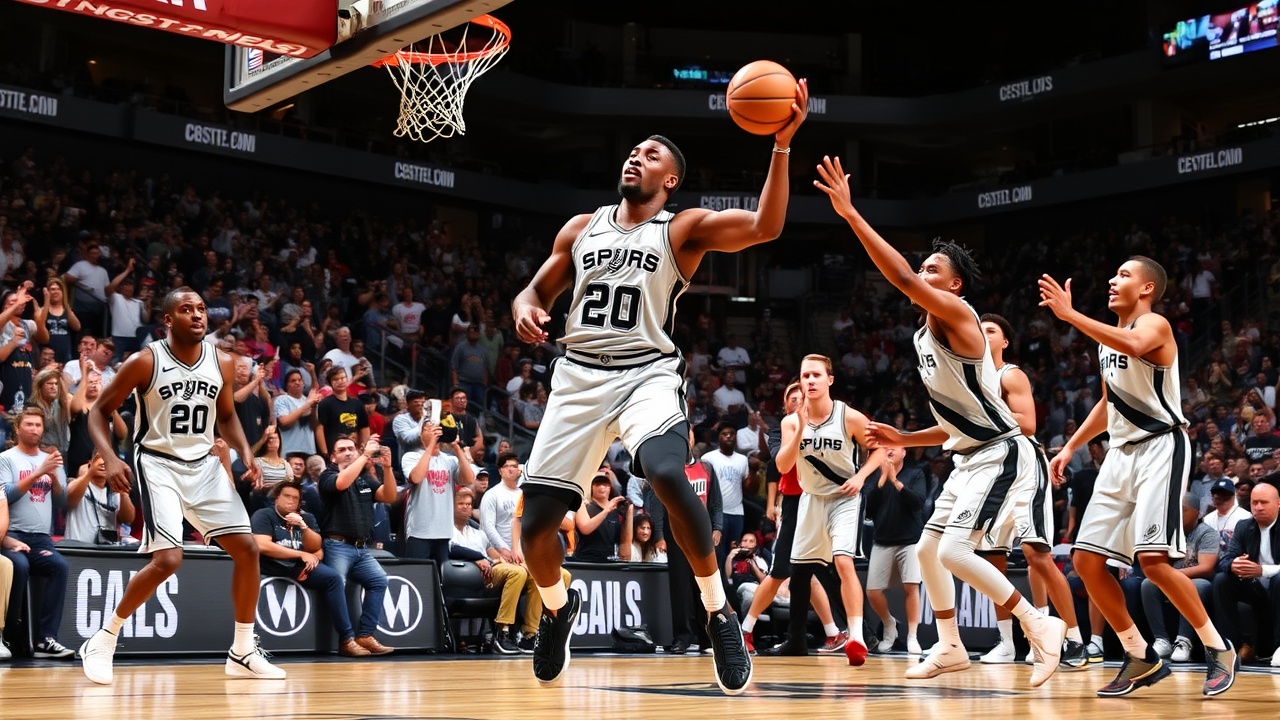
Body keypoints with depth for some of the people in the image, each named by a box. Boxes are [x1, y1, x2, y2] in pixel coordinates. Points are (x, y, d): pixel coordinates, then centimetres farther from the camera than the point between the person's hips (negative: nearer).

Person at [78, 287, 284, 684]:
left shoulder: (222, 363, 0)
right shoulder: (145, 361, -13)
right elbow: (99, 411, -5)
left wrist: (246, 453, -1)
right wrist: (110, 458, -21)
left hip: (204, 464, 6)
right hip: (159, 464, -5)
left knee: (247, 549, -1)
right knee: (167, 559, -20)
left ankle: (242, 653, 12)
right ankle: (102, 642, -1)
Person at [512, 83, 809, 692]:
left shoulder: (684, 229, 2)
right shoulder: (581, 228, 15)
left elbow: (765, 227, -13)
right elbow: (538, 290, 20)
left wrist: (782, 146, -23)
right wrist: (525, 307, -5)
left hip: (646, 373, -4)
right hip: (579, 376, 4)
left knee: (668, 475, -34)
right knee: (535, 521, -2)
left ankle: (721, 617, -17)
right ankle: (558, 608, 31)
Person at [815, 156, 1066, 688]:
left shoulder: (957, 315, -14)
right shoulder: (924, 337, 14)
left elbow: (902, 280, -32)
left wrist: (851, 214, -34)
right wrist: (903, 439, 11)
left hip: (1001, 455, -10)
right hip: (969, 457, 10)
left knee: (954, 551, -20)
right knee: (927, 550, 15)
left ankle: (1041, 626, -7)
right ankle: (950, 647, 27)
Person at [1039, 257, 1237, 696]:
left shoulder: (1153, 324, -9)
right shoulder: (1107, 338, 17)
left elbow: (1134, 345, -35)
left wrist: (1069, 314, -36)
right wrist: (1071, 447, 20)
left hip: (1160, 448, -9)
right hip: (1122, 452, 9)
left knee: (1153, 559, -19)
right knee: (1086, 560, 1)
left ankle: (1218, 649, -2)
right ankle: (1141, 658, 11)